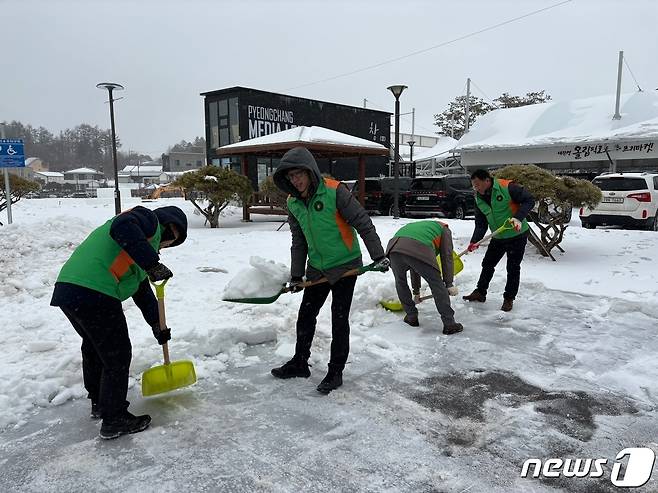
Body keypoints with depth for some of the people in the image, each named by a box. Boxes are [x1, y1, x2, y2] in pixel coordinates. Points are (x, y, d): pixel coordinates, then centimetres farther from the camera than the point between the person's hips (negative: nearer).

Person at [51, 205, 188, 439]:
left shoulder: (148, 238, 29)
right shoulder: (148, 219, 2)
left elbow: (141, 289, 33)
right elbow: (122, 228, -24)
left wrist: (157, 325, 36)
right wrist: (152, 263, -23)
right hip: (93, 294, -11)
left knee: (93, 347, 28)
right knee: (117, 356, 3)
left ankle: (99, 402, 47)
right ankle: (114, 420, 16)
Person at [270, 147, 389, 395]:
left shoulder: (335, 191, -19)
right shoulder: (293, 203, 1)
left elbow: (363, 223, -16)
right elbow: (298, 242, 9)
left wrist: (378, 255, -19)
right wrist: (295, 276, 9)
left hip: (345, 265, -6)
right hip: (316, 268, 6)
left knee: (339, 318, 1)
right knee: (305, 315, 13)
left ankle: (335, 372, 15)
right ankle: (300, 363, 31)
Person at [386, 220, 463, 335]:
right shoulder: (444, 229, 32)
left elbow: (415, 266, 48)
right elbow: (446, 256, 18)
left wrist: (416, 291, 53)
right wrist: (449, 284, 22)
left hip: (394, 247, 5)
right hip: (420, 251, -5)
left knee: (400, 281, 30)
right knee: (437, 284, 11)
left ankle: (411, 316, 33)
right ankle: (449, 324, 15)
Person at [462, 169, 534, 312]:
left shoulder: (507, 187, -22)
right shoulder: (479, 199, -3)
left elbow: (529, 200, -19)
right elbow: (481, 224, -3)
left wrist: (519, 217, -33)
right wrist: (475, 241, -17)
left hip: (517, 235, -6)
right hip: (498, 237, 6)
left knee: (513, 268, 4)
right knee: (487, 264, 13)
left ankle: (509, 299, 18)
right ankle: (480, 292, 29)